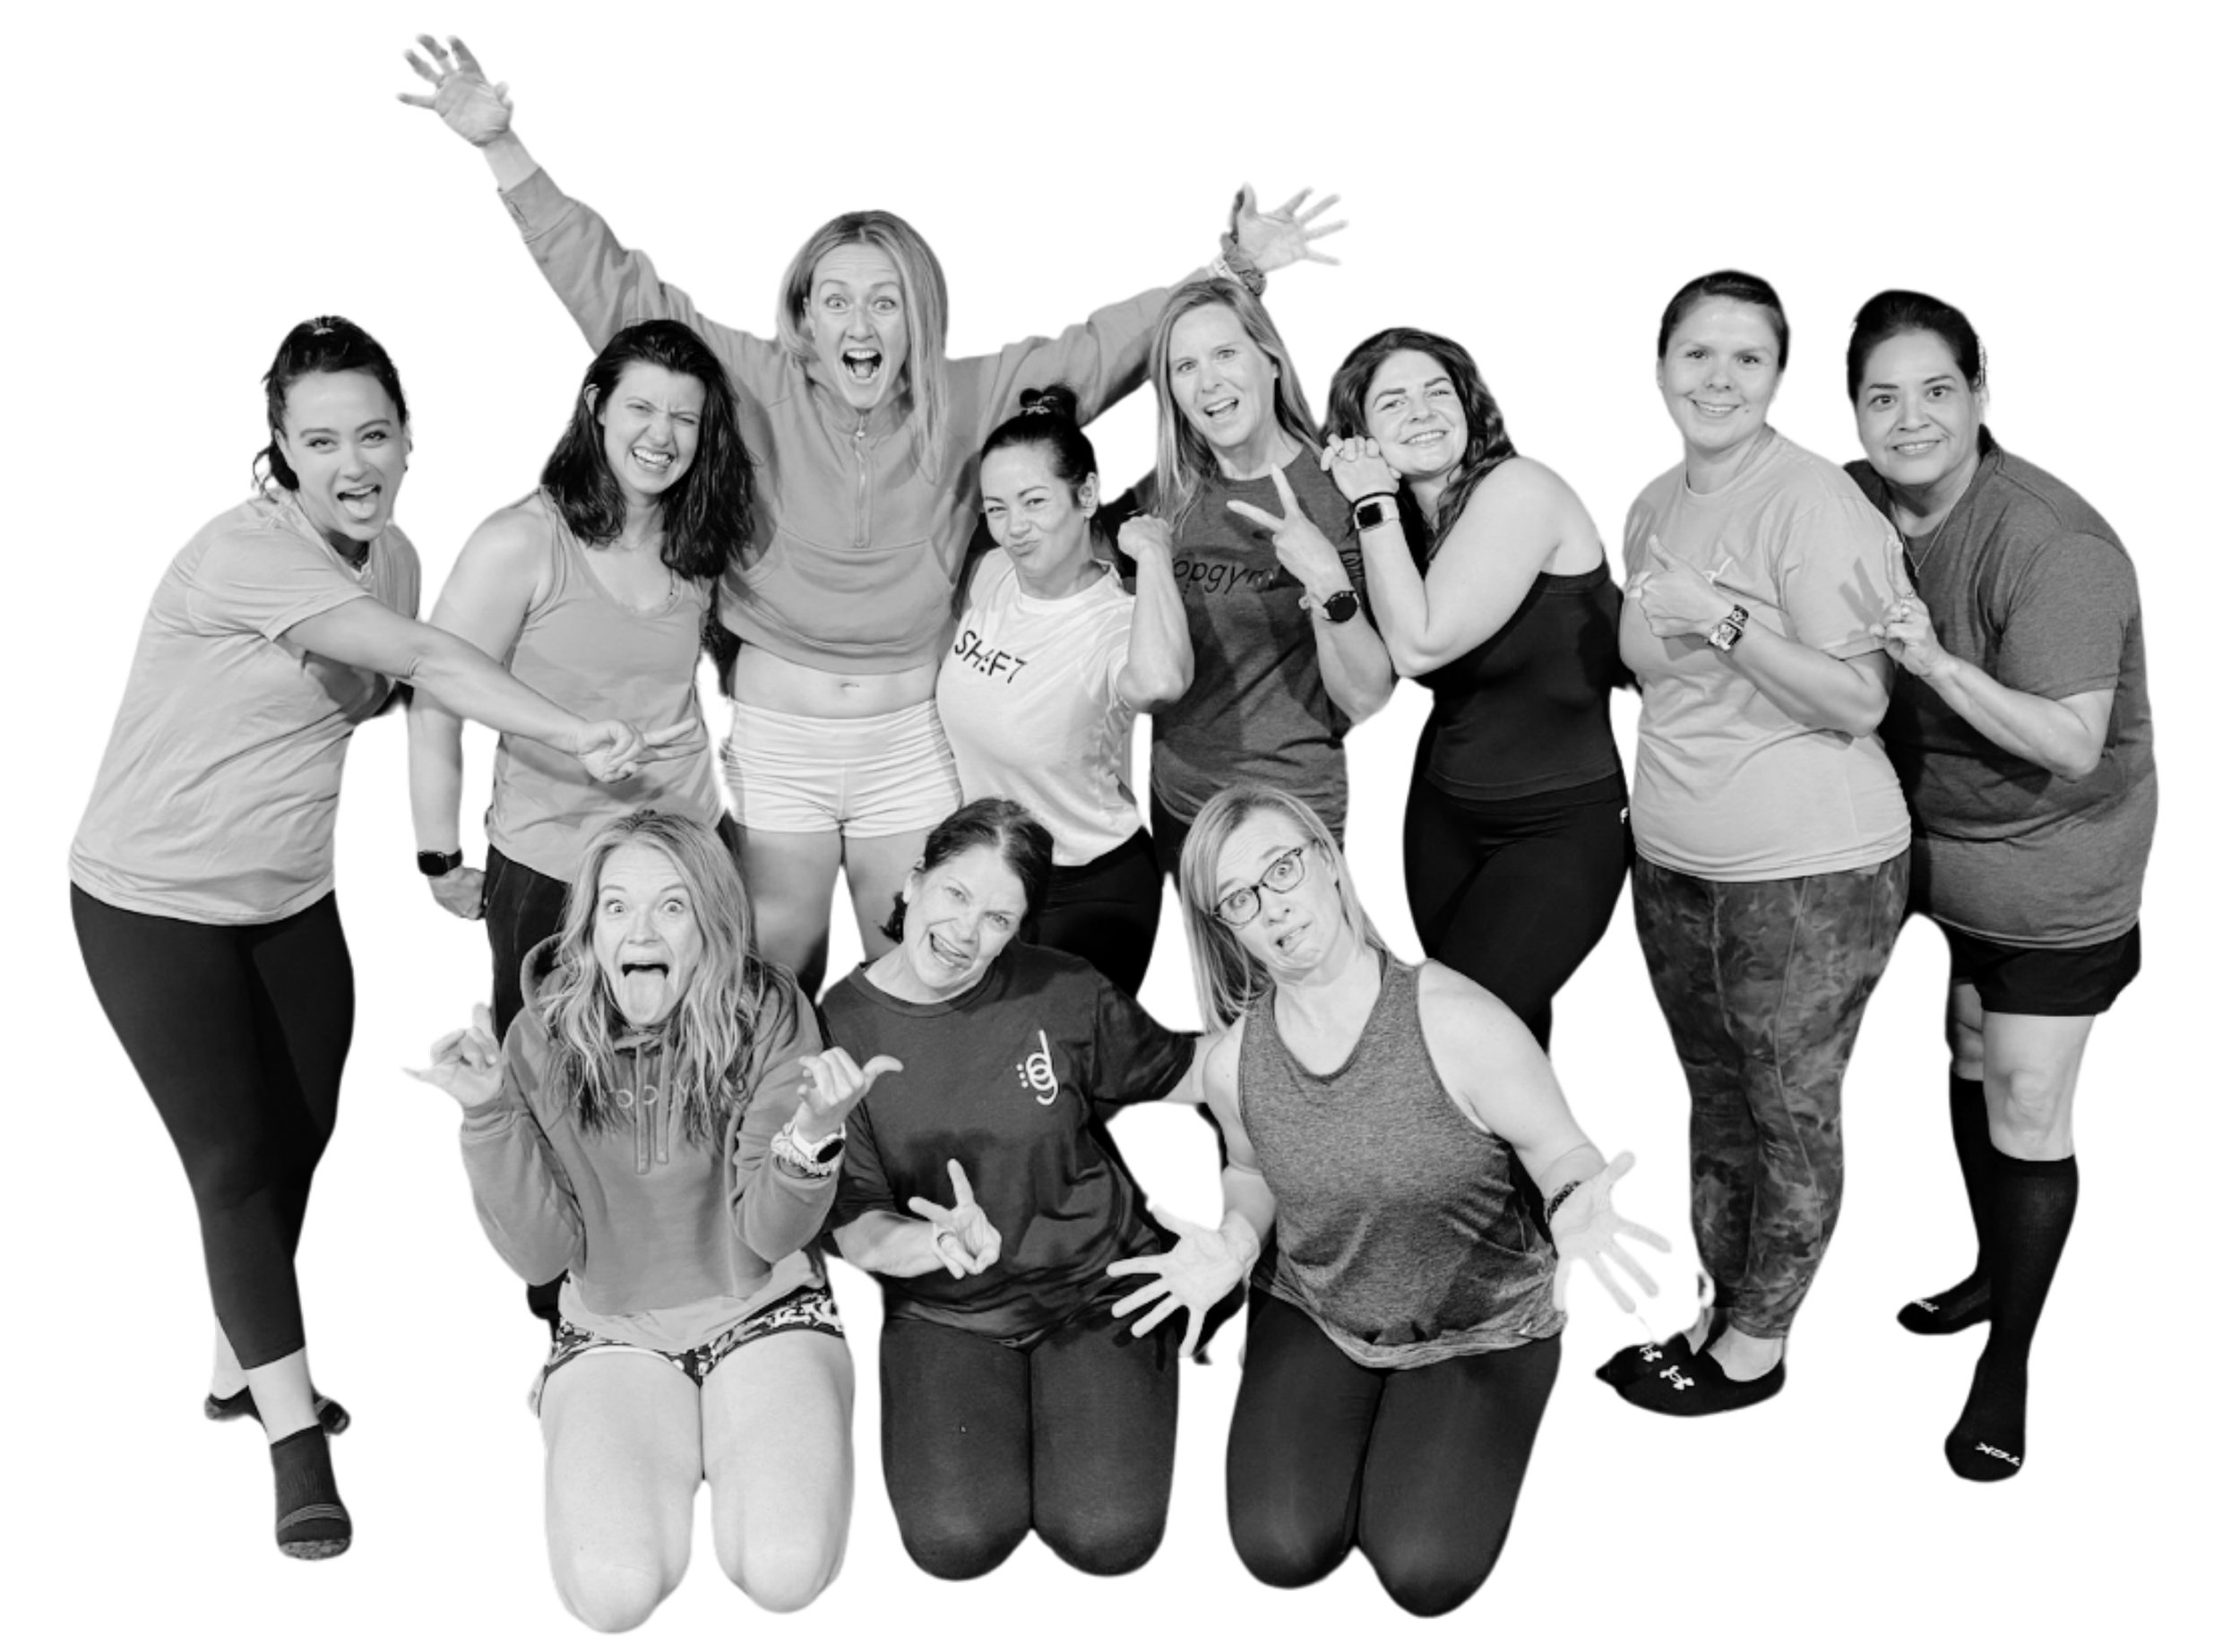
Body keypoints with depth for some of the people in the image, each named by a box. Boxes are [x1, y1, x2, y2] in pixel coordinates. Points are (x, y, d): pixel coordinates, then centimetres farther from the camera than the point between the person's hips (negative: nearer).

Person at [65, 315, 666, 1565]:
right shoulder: (243, 552, -26)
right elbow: (430, 663, -33)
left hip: (292, 893, 7)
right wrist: (579, 736, -38)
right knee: (237, 1160, -3)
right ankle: (293, 1434, 5)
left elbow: (403, 689, 5)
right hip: (156, 900, -7)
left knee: (302, 1144, 12)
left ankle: (241, 1375, 32)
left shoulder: (395, 554, -1)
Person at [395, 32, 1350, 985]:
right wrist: (503, 146, -16)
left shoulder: (964, 402, -5)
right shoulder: (758, 391, -9)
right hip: (775, 740, -1)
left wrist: (1231, 268, -11)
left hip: (910, 745, 1)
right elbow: (618, 289, -10)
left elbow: (1106, 342, -2)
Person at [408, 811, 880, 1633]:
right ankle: (668, 1463, 10)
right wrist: (488, 1114, -24)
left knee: (785, 1575, -23)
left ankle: (727, 1453, 10)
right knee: (615, 1594, -22)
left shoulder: (767, 1016, -12)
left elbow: (772, 1233, -16)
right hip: (610, 1334, 1)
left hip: (762, 1315, 0)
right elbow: (537, 1256, -10)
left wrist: (812, 1132, -37)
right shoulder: (546, 1040, -9)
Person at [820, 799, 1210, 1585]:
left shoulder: (1061, 992, -9)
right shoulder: (837, 1023, -11)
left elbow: (1188, 1073, 7)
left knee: (1107, 1538, -17)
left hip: (1096, 1284, 0)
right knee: (956, 1542, -21)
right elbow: (857, 1235, -12)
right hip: (943, 1312, 0)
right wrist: (942, 1244, -34)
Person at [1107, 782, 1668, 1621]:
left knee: (1424, 1576, -15)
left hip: (1483, 1325, -3)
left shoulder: (1459, 1020, -27)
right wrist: (1234, 1241, -13)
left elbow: (1562, 1149, -16)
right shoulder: (1232, 1063, -12)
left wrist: (1576, 1206, -40)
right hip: (1317, 1316, 3)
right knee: (1279, 1552, -13)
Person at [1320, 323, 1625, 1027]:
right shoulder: (1404, 517, 5)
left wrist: (1376, 509, -17)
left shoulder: (1520, 488, -17)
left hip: (1558, 830, -7)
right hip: (1444, 818, 7)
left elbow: (1418, 647, -23)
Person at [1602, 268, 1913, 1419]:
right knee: (1713, 1098, 19)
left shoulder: (1813, 503, -16)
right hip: (1675, 865, 8)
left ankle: (1758, 1345, 20)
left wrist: (1725, 621, -28)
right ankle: (1716, 1304, 33)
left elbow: (1858, 702, -20)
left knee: (1793, 1116, 6)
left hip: (1808, 876, -7)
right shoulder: (1655, 503, 8)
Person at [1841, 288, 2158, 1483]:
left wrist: (1937, 661, -37)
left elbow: (2074, 744, -29)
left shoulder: (2052, 545, -28)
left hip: (2052, 871, -6)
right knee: (1967, 1062, 22)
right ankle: (1991, 1266, 44)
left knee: (2028, 1118, 0)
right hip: (1935, 846, 6)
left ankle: (2010, 1358, 17)